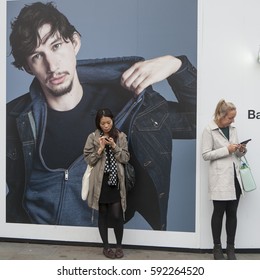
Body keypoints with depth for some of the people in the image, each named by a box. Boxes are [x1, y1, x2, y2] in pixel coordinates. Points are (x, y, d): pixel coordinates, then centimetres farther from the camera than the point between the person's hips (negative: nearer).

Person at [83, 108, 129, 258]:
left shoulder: (121, 136, 3)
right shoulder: (93, 137, 0)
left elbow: (126, 158, 0)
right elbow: (88, 159, -2)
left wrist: (114, 146, -14)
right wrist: (100, 148, -15)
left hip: (116, 181, 0)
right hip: (100, 181, 0)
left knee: (117, 215, -1)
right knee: (103, 214, 9)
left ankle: (119, 246, 19)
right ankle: (106, 246, 24)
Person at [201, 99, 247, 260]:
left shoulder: (233, 128, 12)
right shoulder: (209, 130, -6)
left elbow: (236, 154, 18)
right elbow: (206, 155, -11)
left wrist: (241, 151, -4)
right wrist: (227, 150, -18)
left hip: (234, 176, 5)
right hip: (220, 178, -5)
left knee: (232, 213, 9)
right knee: (219, 212, 4)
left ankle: (231, 248, 20)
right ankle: (217, 248, 18)